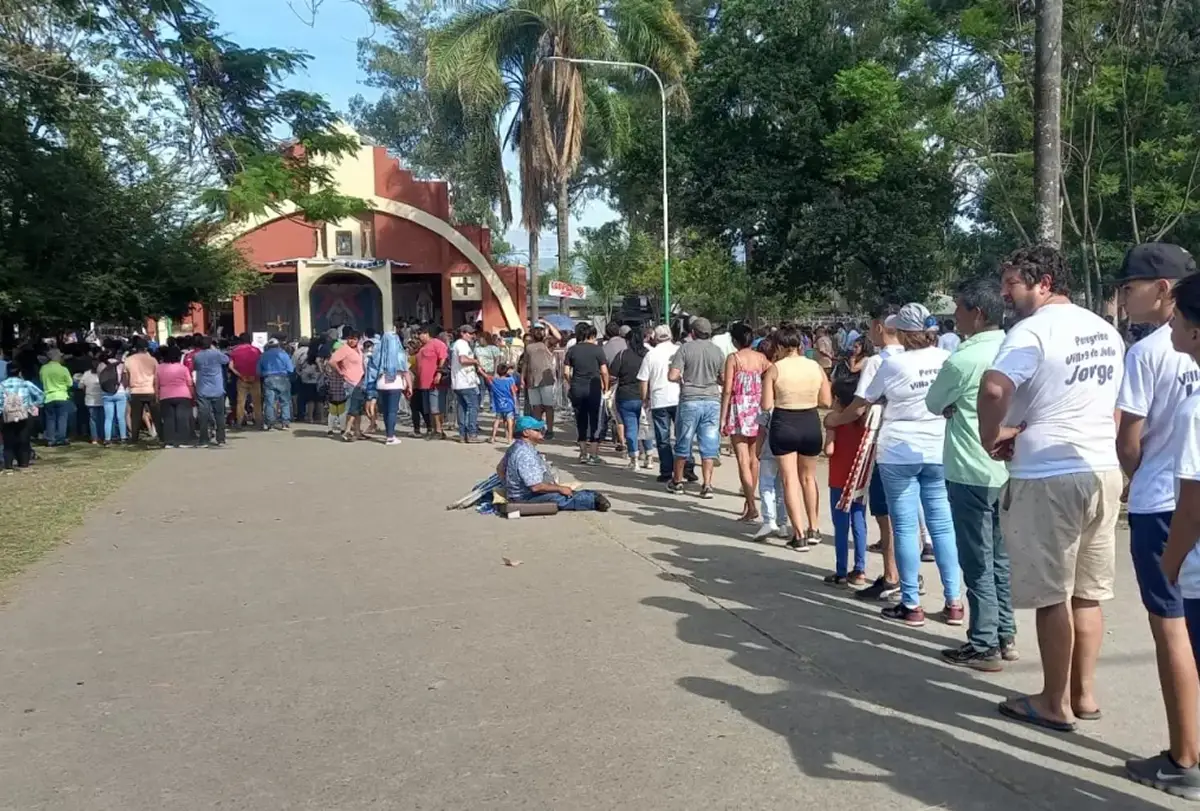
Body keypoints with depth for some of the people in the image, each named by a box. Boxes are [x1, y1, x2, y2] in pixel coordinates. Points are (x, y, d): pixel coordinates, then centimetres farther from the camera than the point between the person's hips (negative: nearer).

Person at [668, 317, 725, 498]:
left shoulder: (686, 348, -5)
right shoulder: (718, 351, 2)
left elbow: (672, 376, -10)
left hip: (690, 401, -1)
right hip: (712, 401, 2)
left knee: (683, 444, 12)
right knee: (709, 446, 6)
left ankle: (677, 482, 24)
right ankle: (707, 485, 3)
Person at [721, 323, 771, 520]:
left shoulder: (733, 358, -5)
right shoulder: (761, 358, 6)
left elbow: (728, 390, -9)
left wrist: (723, 417, -5)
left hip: (740, 409, -5)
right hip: (758, 410, 5)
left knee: (743, 460, -6)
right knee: (754, 458, 16)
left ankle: (752, 507, -14)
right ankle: (749, 499, 29)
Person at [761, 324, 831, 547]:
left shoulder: (775, 369, -9)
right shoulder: (816, 367, 0)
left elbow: (766, 405, -10)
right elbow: (827, 402, 2)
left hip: (783, 425, -3)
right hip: (811, 425, 3)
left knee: (790, 480, 4)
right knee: (808, 478, 21)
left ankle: (799, 536, 1)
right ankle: (814, 529, 28)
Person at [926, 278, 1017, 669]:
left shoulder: (962, 360, -17)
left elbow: (934, 404, -3)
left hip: (970, 471, -7)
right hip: (1006, 468, 7)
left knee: (977, 562, 1)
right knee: (1000, 557, 16)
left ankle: (984, 646, 8)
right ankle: (1005, 636, 25)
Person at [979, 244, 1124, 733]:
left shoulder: (1033, 330, -13)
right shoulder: (1106, 331, 14)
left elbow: (994, 389, -31)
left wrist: (990, 437, -12)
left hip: (1049, 478, -8)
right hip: (1103, 471, 8)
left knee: (1052, 595, 3)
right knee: (1088, 592, 15)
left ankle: (1055, 704, 13)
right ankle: (1084, 694, 25)